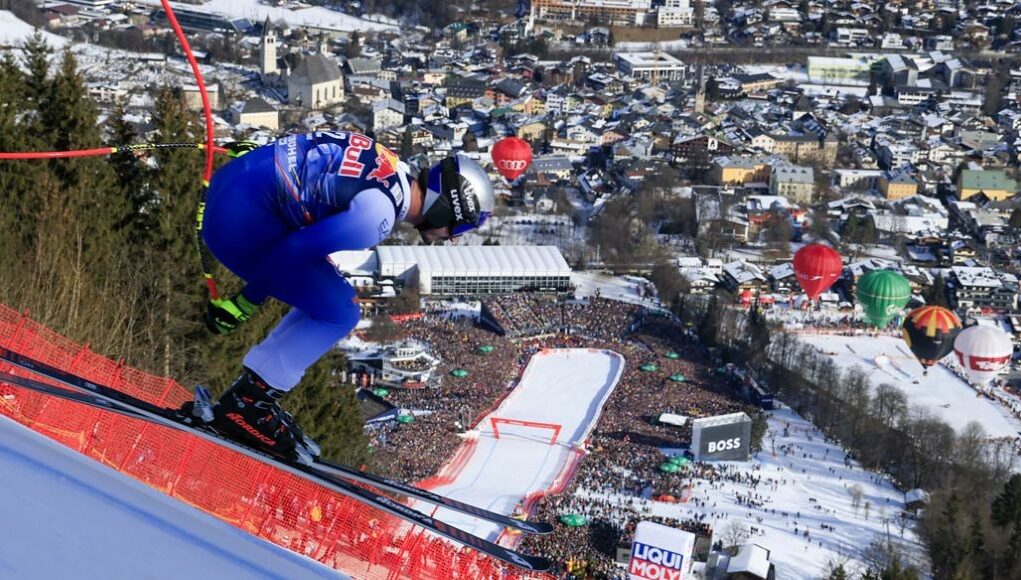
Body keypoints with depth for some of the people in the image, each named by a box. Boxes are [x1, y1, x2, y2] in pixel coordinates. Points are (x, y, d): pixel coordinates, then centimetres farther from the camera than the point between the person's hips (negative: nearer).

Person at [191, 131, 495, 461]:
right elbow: (293, 251, -22)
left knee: (334, 303, 12)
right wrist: (246, 302, -10)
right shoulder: (377, 216, -22)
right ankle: (244, 405, -1)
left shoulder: (396, 172, 7)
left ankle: (251, 397, 14)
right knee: (338, 313, -6)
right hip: (239, 214, -10)